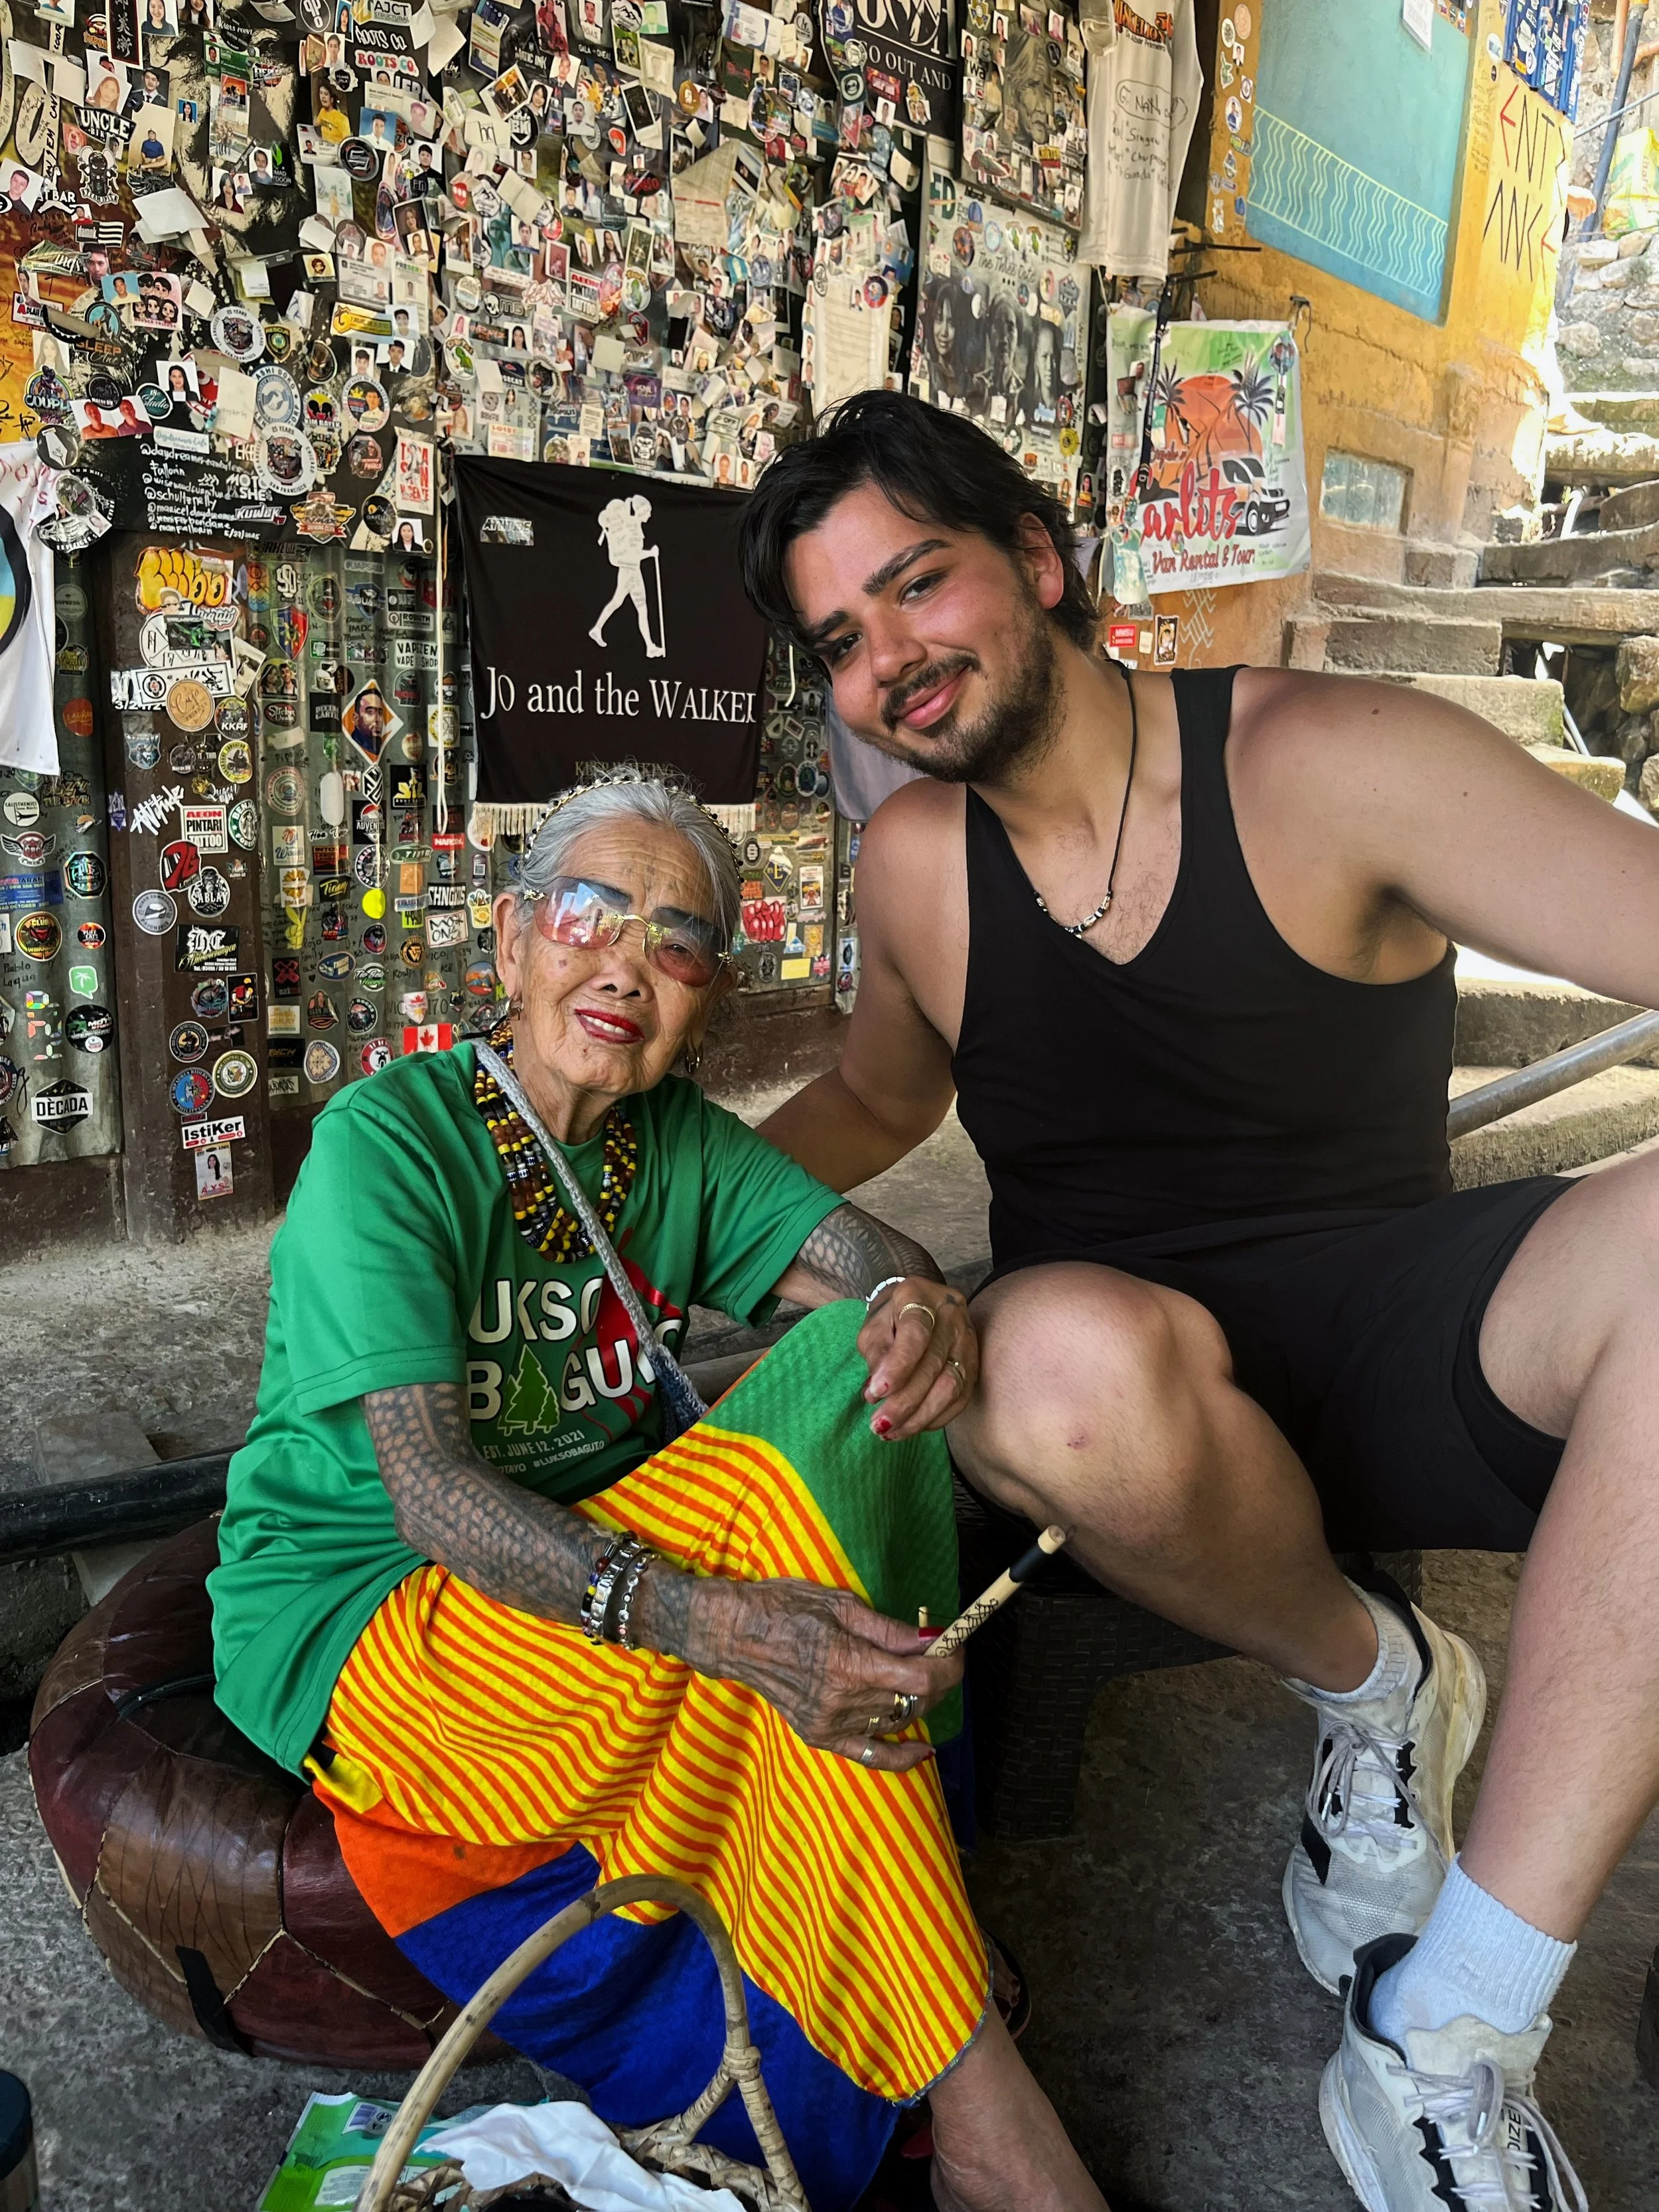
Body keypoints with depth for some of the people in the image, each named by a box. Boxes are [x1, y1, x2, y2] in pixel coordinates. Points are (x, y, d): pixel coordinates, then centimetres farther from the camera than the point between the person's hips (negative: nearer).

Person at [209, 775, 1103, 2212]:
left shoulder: (681, 1139, 4)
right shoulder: (387, 1140, -16)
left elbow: (859, 1255, -7)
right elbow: (428, 1494, -25)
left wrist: (920, 1301, -34)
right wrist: (716, 1620, -39)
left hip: (596, 1560, 7)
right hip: (355, 1626, -6)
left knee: (858, 1372, -18)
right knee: (784, 1500, -30)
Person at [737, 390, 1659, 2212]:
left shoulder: (1317, 764, -9)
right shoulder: (915, 862, 3)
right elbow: (877, 1104, 22)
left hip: (1394, 1346, -1)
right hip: (1135, 1410, 2)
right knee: (1069, 1361, -36)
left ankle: (1448, 2031, -23)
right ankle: (1366, 1683, -1)